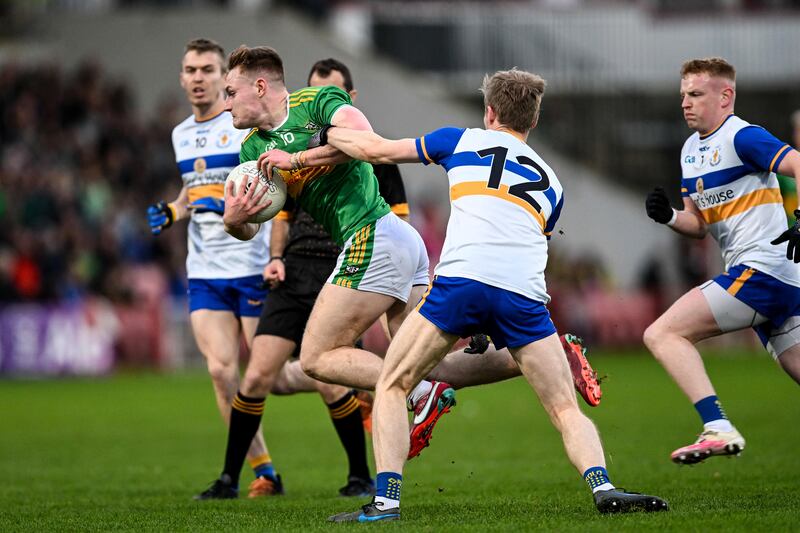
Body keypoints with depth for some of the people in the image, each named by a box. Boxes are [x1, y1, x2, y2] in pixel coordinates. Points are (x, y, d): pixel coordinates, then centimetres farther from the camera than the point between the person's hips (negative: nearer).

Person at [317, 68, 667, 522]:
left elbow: (375, 150, 26)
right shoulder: (551, 182, 29)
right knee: (566, 409, 10)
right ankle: (603, 486, -15)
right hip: (525, 295, 2)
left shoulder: (463, 141, 21)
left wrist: (329, 133, 45)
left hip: (461, 281, -2)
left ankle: (386, 498, 0)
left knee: (392, 386, 14)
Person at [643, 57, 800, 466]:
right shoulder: (691, 149, 19)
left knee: (662, 334, -15)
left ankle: (718, 429, -24)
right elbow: (698, 225, 23)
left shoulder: (742, 137, -9)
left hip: (762, 269, -10)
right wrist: (668, 216, 3)